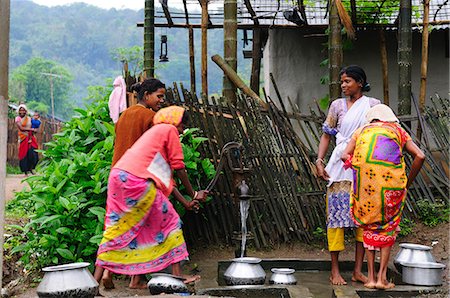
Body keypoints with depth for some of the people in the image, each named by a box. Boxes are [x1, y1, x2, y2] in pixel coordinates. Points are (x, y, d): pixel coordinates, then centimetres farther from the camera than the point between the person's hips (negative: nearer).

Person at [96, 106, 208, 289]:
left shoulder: (153, 133, 34)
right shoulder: (169, 130, 8)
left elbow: (164, 177, 30)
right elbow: (179, 168, 4)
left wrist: (185, 203, 28)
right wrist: (193, 194, 14)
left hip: (118, 176, 8)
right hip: (137, 180, -8)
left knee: (119, 226, 12)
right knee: (170, 221, 4)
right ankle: (177, 274, 3)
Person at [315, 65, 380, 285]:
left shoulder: (373, 105, 7)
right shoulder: (338, 105, 7)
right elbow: (326, 135, 8)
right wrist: (319, 161, -4)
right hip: (341, 167, -1)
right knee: (337, 213, -4)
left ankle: (358, 271, 10)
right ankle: (335, 271, 3)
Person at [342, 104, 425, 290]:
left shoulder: (362, 131, 28)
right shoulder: (398, 131, 25)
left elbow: (345, 155, 10)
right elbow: (419, 156, 9)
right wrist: (407, 183, 17)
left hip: (365, 172, 1)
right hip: (391, 175, -1)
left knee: (369, 224, 18)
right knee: (389, 225, 16)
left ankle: (371, 277, 14)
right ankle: (382, 278, 8)